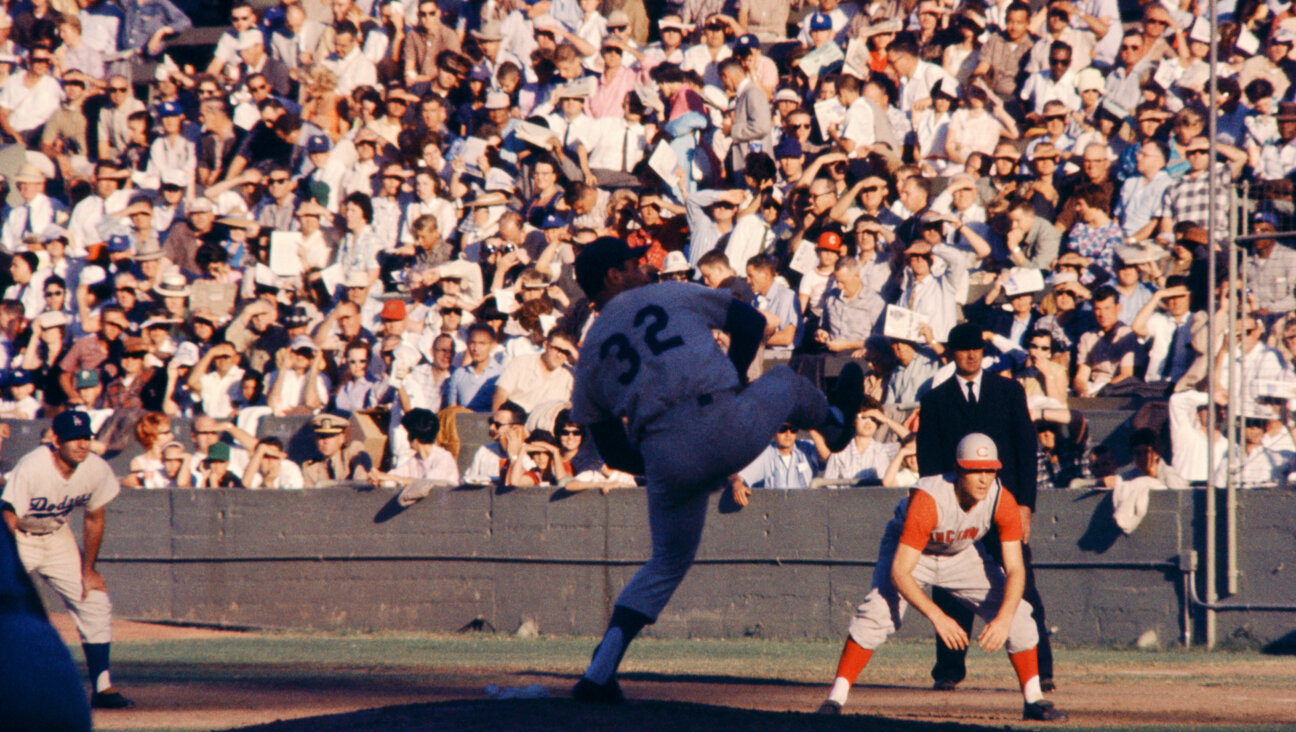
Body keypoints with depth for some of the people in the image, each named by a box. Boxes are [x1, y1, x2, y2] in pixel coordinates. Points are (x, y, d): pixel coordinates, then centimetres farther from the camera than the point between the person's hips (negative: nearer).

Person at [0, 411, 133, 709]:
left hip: (56, 536, 5)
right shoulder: (31, 468, -31)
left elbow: (94, 519, 1)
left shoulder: (97, 470, -15)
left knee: (96, 604, 0)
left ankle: (102, 687, 8)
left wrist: (88, 570, 4)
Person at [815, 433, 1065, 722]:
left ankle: (1034, 700, 8)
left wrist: (1004, 619, -41)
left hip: (963, 554, 4)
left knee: (1016, 614, -8)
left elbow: (1015, 569, -24)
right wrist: (936, 616, -50)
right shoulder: (928, 500, -39)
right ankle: (836, 698, -18)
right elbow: (899, 572, -40)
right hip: (907, 548, -4)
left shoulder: (1002, 501, -27)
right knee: (878, 612, -26)